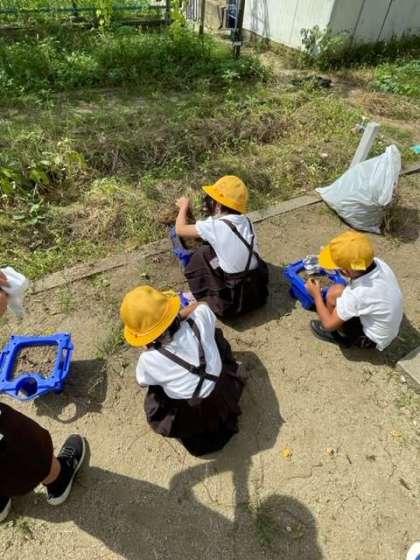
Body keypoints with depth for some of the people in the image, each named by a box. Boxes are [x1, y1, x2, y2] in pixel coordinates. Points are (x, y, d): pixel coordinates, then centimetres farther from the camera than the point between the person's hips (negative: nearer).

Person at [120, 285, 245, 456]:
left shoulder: (149, 360, -28)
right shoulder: (200, 320, -26)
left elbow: (143, 382, -2)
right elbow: (199, 306, 1)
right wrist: (177, 316, 1)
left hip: (188, 421, -1)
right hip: (226, 401, 2)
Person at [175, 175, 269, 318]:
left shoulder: (214, 225, -15)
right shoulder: (246, 221, 2)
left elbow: (180, 230, 0)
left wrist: (184, 207, 15)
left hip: (233, 302, -6)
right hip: (258, 291, 6)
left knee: (203, 253, 7)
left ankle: (204, 298, 20)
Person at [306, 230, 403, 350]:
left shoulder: (357, 294, -38)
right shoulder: (378, 263, -20)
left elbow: (329, 324, -23)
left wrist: (316, 295, -12)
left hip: (373, 339, -6)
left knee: (334, 294, -15)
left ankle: (343, 337, 9)